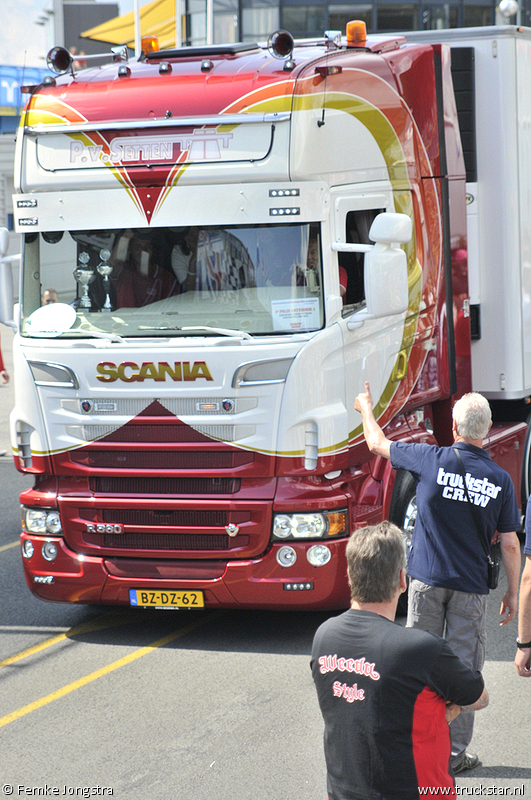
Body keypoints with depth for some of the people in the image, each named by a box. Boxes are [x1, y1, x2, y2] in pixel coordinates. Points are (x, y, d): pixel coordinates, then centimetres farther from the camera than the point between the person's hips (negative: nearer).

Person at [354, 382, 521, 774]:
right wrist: (513, 592, 9)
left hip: (427, 579, 0)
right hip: (471, 587, 0)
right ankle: (454, 752, 10)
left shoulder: (432, 460, -9)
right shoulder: (500, 480, -6)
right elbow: (510, 544, -2)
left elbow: (378, 444, 7)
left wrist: (366, 407, 25)